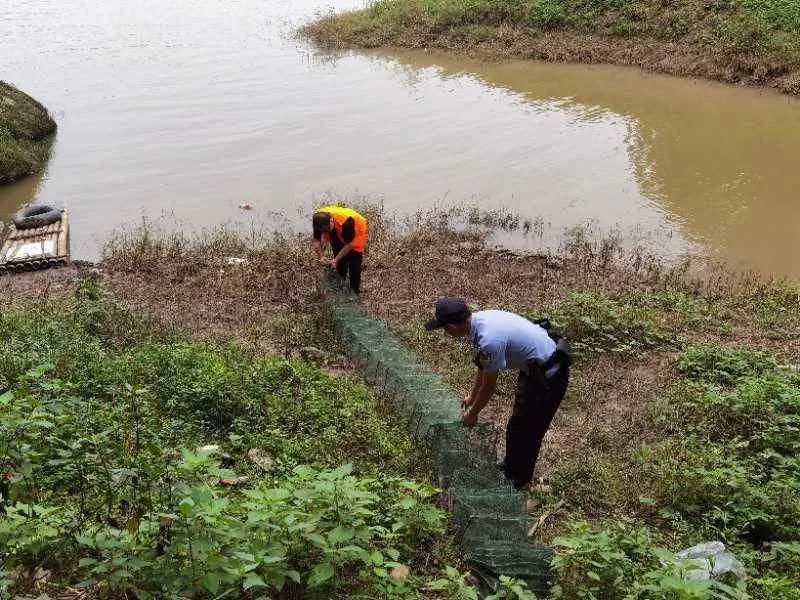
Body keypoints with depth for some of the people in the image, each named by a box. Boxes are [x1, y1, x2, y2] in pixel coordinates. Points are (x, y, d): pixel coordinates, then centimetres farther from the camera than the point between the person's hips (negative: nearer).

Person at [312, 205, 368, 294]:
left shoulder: (346, 220, -44)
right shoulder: (319, 219, -30)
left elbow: (349, 244, -33)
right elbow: (316, 240, -16)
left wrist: (336, 260, -36)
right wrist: (321, 257, -31)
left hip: (356, 233, -4)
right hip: (338, 234, 4)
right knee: (340, 264, 8)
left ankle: (354, 292, 13)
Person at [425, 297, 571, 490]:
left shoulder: (489, 340, -34)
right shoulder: (479, 318, -6)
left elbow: (489, 386, -17)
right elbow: (483, 367, 11)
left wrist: (473, 414, 0)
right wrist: (472, 397, 23)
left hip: (547, 377, -9)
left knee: (527, 430, 8)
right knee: (517, 425, 24)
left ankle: (518, 479, 29)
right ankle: (511, 465, 44)